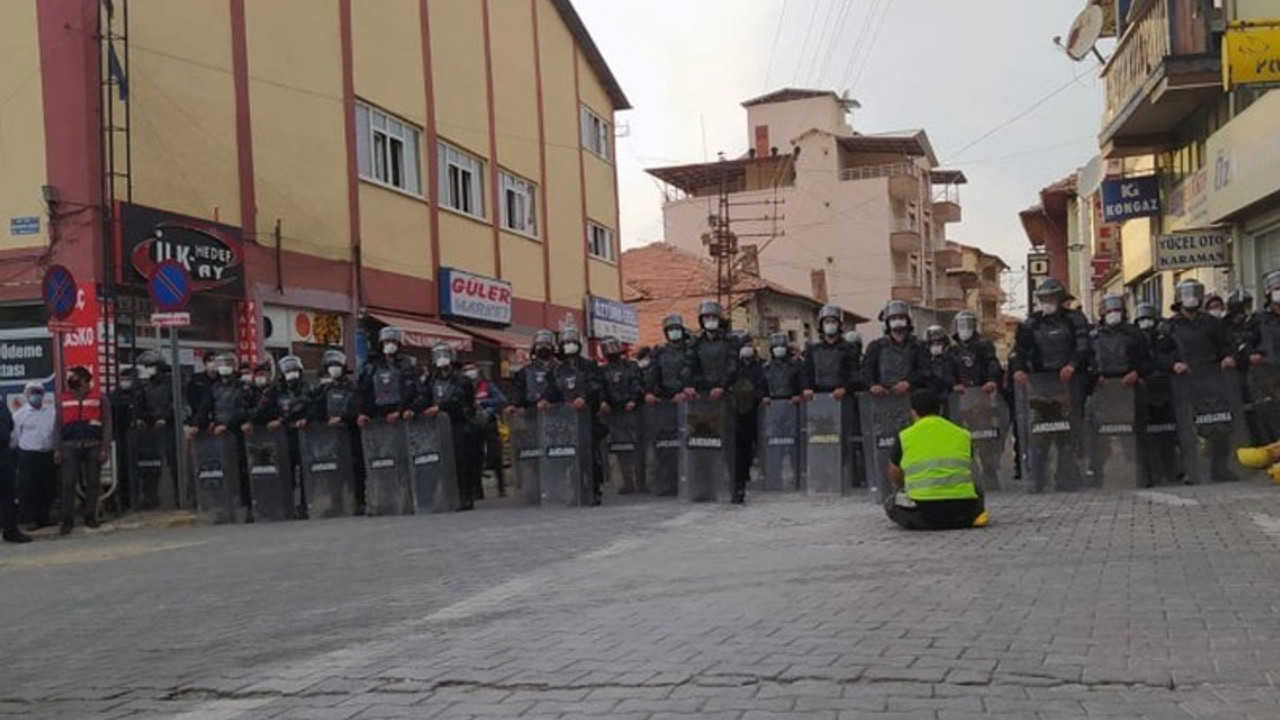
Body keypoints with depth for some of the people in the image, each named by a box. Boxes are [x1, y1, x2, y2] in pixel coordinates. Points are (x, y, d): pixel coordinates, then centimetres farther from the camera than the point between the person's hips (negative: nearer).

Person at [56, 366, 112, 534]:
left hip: (93, 446, -1)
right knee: (68, 484, -3)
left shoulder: (98, 397, 3)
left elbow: (107, 423, 0)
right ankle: (67, 519, 1)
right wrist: (58, 449, 5)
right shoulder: (63, 399, 9)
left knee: (93, 483, 3)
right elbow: (59, 425, 12)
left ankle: (90, 517, 12)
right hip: (70, 446, 1)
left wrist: (104, 448, -6)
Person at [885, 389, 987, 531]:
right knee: (976, 492, 37)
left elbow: (895, 479, 23)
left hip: (924, 514, -3)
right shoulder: (963, 435, 14)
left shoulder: (904, 437, 9)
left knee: (891, 501, 26)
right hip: (962, 510, 3)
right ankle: (975, 516, 12)